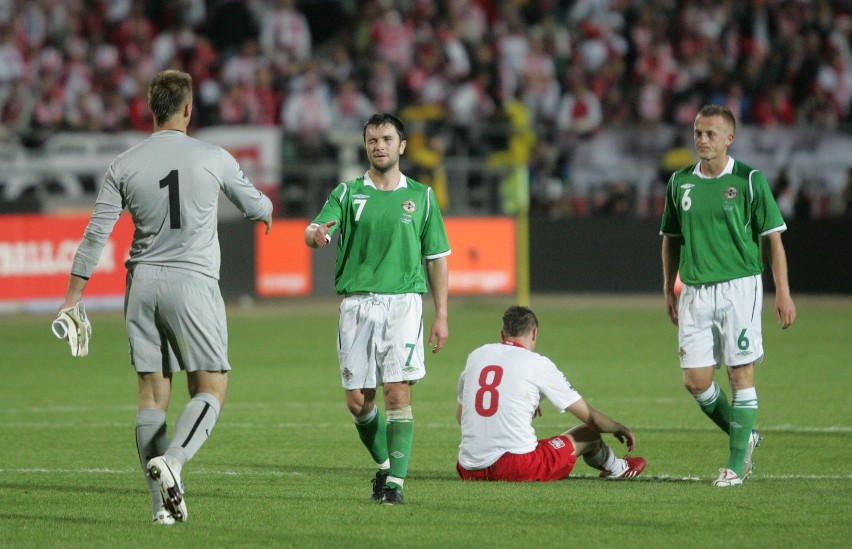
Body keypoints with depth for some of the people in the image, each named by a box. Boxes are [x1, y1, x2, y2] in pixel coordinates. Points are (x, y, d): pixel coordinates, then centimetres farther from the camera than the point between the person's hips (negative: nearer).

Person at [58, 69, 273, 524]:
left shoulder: (124, 165, 2)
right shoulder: (213, 159, -2)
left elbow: (95, 234, 2)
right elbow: (254, 205, 14)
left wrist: (73, 296, 8)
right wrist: (266, 211, 39)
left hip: (142, 282, 3)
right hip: (193, 282, -3)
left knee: (153, 392, 6)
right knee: (211, 388, 2)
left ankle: (164, 504, 4)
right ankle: (171, 458, -24)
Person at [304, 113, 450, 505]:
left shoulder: (421, 196, 9)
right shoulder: (347, 193, 8)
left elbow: (437, 259, 12)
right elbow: (316, 231, -8)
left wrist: (441, 315, 6)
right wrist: (316, 234, -34)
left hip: (403, 300, -1)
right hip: (356, 303, 1)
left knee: (398, 392, -12)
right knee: (358, 400, 2)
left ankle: (395, 482, -12)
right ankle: (385, 464, 26)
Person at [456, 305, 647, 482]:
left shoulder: (476, 356, 11)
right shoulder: (538, 364, -1)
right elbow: (590, 417, 6)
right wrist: (621, 430, 27)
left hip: (469, 471, 5)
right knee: (589, 435, 17)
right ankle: (616, 468, 46)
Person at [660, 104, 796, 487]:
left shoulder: (750, 180, -4)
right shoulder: (680, 182, 8)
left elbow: (772, 238, -2)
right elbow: (671, 239, 18)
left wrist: (783, 293, -7)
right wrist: (669, 289, 14)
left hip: (739, 287, -4)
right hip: (695, 292, 4)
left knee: (741, 374, -4)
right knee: (695, 380, 0)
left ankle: (737, 463, 4)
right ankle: (744, 437, 23)